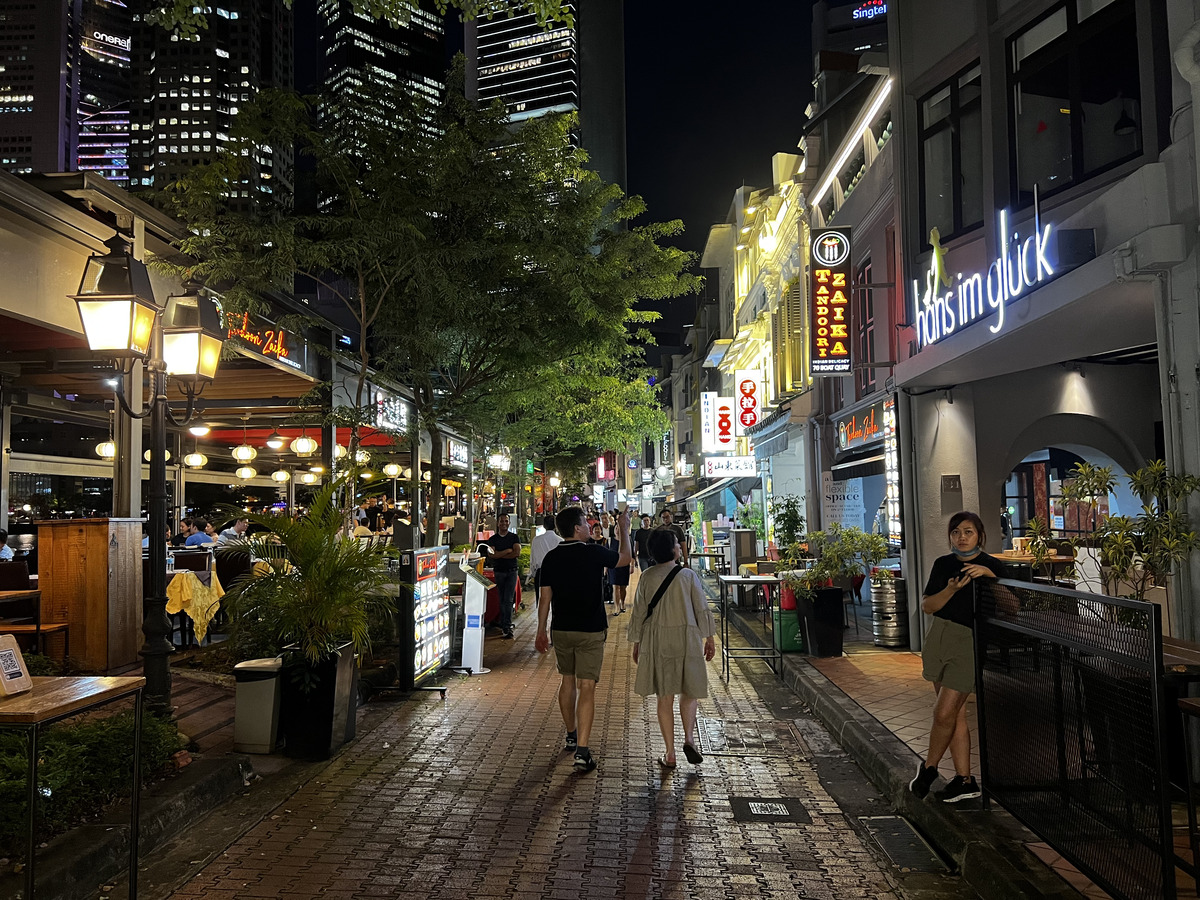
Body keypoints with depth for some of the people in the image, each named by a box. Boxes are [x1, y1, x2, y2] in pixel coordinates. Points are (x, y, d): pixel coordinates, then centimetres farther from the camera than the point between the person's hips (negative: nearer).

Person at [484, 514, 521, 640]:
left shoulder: (514, 537, 5)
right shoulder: (492, 539, 7)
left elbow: (517, 553, -9)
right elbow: (491, 555, -7)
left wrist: (499, 554, -8)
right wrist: (508, 551, -10)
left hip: (512, 571, -2)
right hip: (499, 571, 2)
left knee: (508, 600, -9)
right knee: (502, 600, 6)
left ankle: (506, 628, -12)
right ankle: (504, 625, 13)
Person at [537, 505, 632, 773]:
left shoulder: (551, 558, -2)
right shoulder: (594, 553, -12)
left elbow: (545, 597, 2)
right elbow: (625, 557, 6)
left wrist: (541, 631, 12)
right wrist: (624, 529, 21)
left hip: (562, 630, 4)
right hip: (591, 631, -4)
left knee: (567, 681, 20)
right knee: (586, 687, -5)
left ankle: (571, 735, 35)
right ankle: (582, 750, -10)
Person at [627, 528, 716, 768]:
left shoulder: (647, 577, -3)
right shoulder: (688, 576, -8)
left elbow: (639, 612, 2)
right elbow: (702, 609, -3)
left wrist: (636, 642, 13)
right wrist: (710, 638, 8)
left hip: (656, 642, 1)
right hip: (686, 639, -1)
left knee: (665, 697, 8)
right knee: (689, 692, 17)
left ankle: (670, 754, 11)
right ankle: (689, 738, -1)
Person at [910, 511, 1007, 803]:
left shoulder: (993, 566, -1)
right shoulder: (943, 564, 9)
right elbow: (927, 606, 2)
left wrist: (988, 575, -21)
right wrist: (952, 588, -14)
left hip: (970, 641, -4)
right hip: (940, 637, 5)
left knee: (944, 713, -7)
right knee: (955, 713, 9)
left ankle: (929, 768, 15)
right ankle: (964, 781, 17)